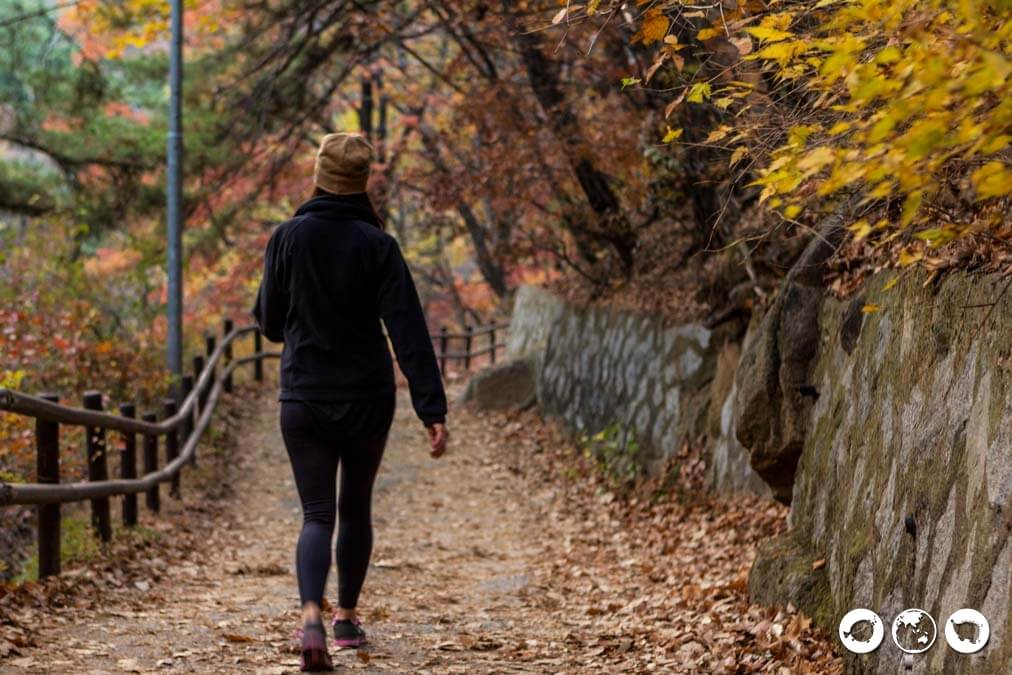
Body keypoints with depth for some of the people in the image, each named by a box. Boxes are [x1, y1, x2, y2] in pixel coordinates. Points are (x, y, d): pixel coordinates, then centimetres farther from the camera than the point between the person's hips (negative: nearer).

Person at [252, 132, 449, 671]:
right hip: (367, 399, 0)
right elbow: (408, 331, -15)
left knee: (317, 514, 3)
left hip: (303, 399, 0)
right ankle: (347, 617, 30)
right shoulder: (378, 245, -9)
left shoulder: (288, 237, -6)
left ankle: (311, 614, -21)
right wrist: (433, 410, -16)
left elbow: (270, 322, 3)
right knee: (355, 508, 19)